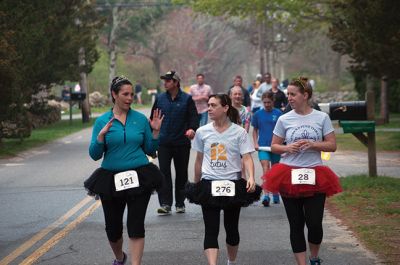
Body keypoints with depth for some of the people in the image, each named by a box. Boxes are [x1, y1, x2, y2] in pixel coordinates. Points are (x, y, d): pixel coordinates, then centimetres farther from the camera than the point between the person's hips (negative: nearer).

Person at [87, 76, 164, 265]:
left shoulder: (141, 119, 2)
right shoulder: (102, 121, -1)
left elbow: (150, 150, 7)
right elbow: (94, 155, -3)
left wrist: (155, 131, -6)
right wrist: (101, 135, -18)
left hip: (139, 177, -1)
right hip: (111, 179, 1)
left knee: (136, 225, -7)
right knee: (113, 227, 13)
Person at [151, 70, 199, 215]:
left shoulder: (187, 99, 0)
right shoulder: (160, 98, 7)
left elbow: (194, 116, -3)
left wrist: (192, 128, -23)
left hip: (182, 143, -1)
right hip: (164, 143, 1)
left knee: (181, 174, 8)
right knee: (164, 172, -7)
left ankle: (180, 203, 19)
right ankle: (165, 204, -7)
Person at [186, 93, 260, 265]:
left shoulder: (239, 132, -3)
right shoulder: (202, 132, 4)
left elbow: (247, 157, -9)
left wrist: (251, 178, -26)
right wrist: (196, 185, 18)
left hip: (233, 185, -1)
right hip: (209, 185, 1)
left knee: (232, 228, 12)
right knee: (211, 230, -10)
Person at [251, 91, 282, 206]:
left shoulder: (278, 113, -1)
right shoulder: (258, 114, 4)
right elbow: (255, 130, 12)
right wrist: (255, 143, 1)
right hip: (263, 146, 0)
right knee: (265, 168, -15)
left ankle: (275, 193, 29)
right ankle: (266, 195, -22)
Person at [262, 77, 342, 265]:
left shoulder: (322, 117, 1)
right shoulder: (284, 119, 3)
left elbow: (332, 145, 1)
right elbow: (274, 146, 8)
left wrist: (313, 144, -14)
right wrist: (287, 148, -12)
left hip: (315, 176, -1)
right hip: (289, 176, 1)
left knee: (314, 223, -4)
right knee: (296, 224, 3)